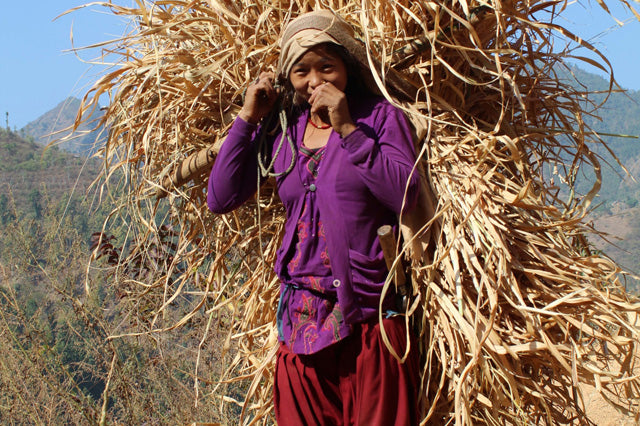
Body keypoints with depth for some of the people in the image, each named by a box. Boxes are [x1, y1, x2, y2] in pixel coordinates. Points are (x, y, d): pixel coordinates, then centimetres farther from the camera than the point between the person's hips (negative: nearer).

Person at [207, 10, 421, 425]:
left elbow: (405, 195, -13)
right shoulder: (279, 130, 11)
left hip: (370, 316, -4)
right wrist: (247, 118, 4)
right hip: (302, 318, 4)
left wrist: (348, 129, -16)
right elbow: (220, 199, 7)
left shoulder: (380, 116, 1)